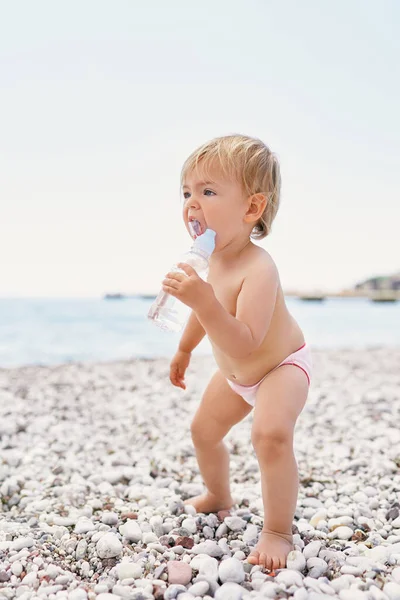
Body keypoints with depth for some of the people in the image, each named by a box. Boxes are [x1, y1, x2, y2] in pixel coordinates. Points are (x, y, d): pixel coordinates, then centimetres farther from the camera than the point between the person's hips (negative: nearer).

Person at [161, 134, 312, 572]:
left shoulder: (258, 268, -37)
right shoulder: (211, 259, -11)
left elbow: (244, 345, -46)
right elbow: (206, 312, 9)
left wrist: (203, 299, -56)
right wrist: (184, 350, 22)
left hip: (283, 365, -8)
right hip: (235, 373, 9)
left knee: (271, 434, -33)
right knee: (203, 430, 19)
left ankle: (278, 532, -14)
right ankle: (218, 496, 45)